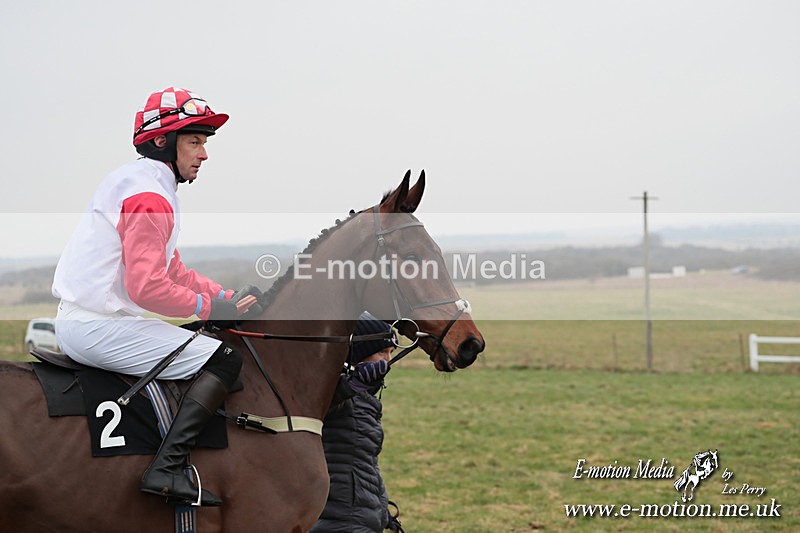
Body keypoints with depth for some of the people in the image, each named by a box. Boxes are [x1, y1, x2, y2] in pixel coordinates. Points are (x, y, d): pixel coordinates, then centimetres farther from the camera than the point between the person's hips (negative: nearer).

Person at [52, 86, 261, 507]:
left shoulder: (135, 182, 19)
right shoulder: (150, 196, -15)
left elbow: (174, 272, 21)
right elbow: (148, 287, -24)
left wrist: (230, 297, 11)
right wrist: (209, 307, -11)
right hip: (101, 326, -11)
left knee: (204, 348, 25)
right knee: (226, 359, -12)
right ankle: (167, 469, -22)